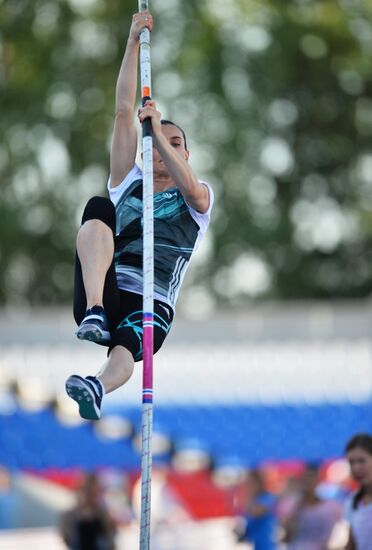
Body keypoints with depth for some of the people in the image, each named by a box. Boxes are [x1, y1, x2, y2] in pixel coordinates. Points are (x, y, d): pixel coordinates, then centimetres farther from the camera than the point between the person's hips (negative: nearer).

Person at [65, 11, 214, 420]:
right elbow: (124, 112, 17)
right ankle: (94, 313, -47)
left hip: (152, 306, -1)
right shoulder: (128, 182, 24)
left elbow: (191, 190, -8)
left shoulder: (200, 197, 19)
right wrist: (134, 42, 11)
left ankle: (99, 389, -69)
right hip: (106, 295, 1)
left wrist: (159, 133, -14)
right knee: (98, 208, -25)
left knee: (126, 347, -36)